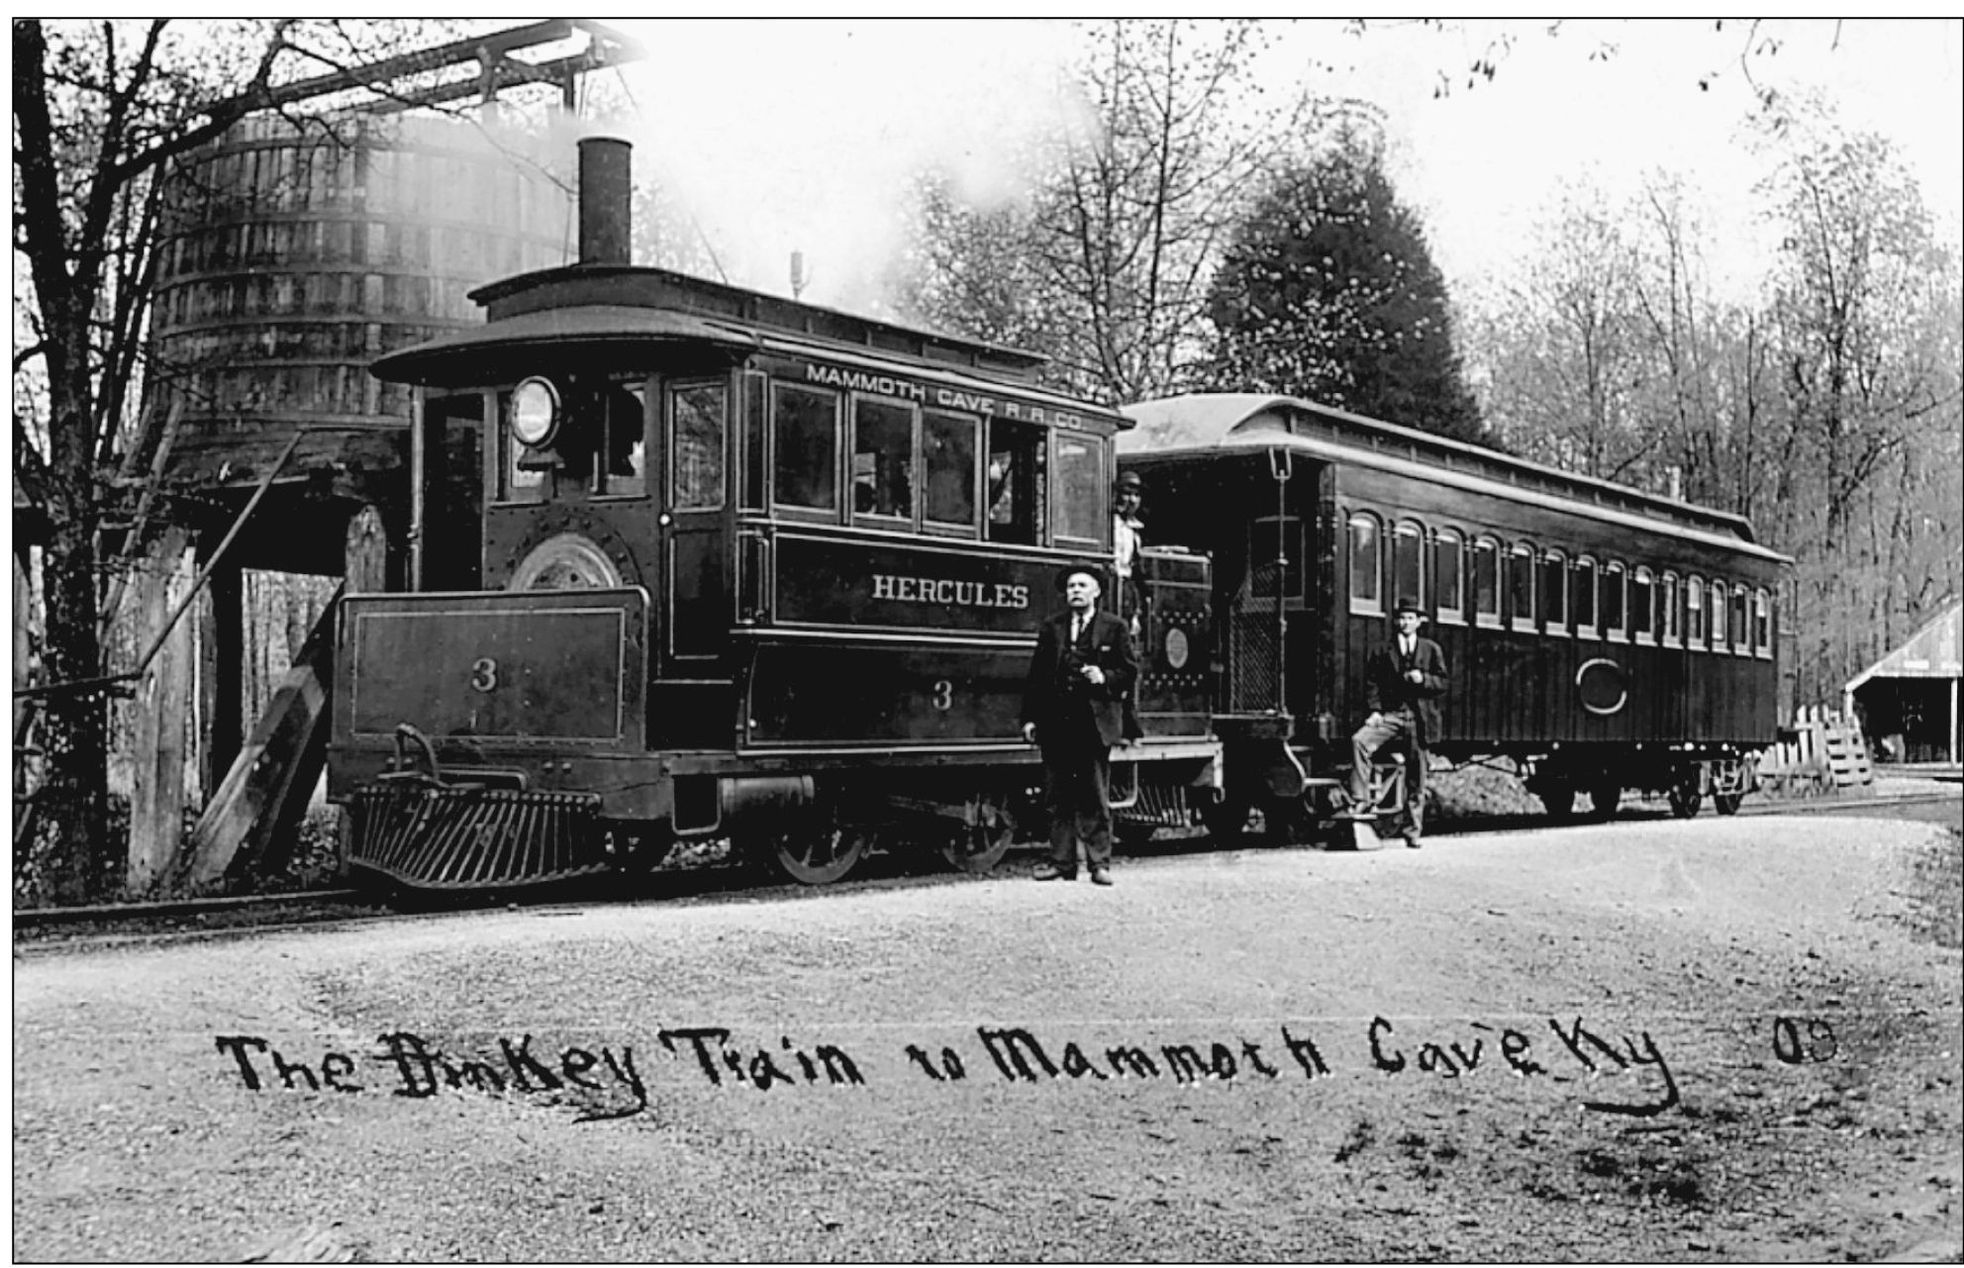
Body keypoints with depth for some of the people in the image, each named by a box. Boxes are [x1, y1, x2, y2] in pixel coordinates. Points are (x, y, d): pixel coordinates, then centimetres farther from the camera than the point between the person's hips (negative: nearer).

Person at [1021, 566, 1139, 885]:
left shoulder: (1114, 628, 6)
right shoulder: (1050, 629, 12)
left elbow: (1130, 671, 6)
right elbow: (1035, 676, 11)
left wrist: (1105, 677, -13)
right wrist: (1030, 717, 4)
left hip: (1094, 724, -3)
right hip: (1055, 724, 3)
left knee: (1096, 798, 1)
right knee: (1057, 798, 5)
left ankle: (1099, 862, 5)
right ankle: (1061, 861, 11)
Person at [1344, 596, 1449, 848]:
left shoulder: (1432, 650, 10)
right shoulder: (1383, 652, 10)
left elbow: (1442, 684, 7)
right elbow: (1371, 683, 7)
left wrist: (1423, 679, -12)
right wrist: (1375, 710, -8)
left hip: (1418, 717, 0)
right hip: (1389, 713, 0)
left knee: (1416, 777, 1)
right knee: (1359, 741, -27)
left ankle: (1412, 831, 12)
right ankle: (1361, 803, -26)